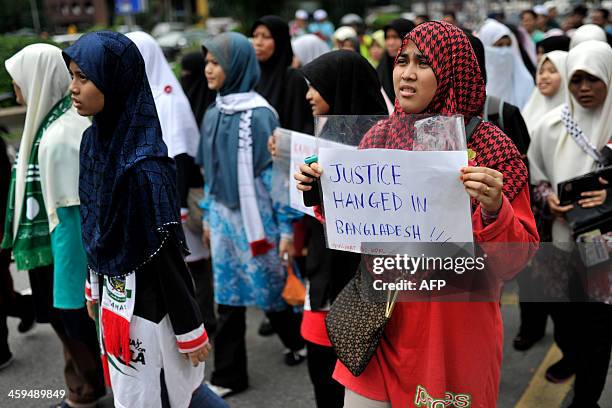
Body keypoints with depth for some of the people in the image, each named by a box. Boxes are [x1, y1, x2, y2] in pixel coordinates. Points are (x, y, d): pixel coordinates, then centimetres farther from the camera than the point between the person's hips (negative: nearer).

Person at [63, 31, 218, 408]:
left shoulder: (144, 166, -27)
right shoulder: (94, 139, -1)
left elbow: (167, 252, -21)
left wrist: (190, 330, -14)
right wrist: (95, 287, 19)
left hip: (148, 303, -8)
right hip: (114, 295, 8)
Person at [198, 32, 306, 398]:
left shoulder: (259, 114, -13)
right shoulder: (214, 114, 7)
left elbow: (278, 172, -14)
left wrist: (286, 226, -14)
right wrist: (209, 215, 16)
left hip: (255, 216, -6)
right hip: (223, 215, 6)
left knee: (271, 288, 10)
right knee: (228, 297, 9)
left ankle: (300, 340, 37)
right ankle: (229, 376, 19)